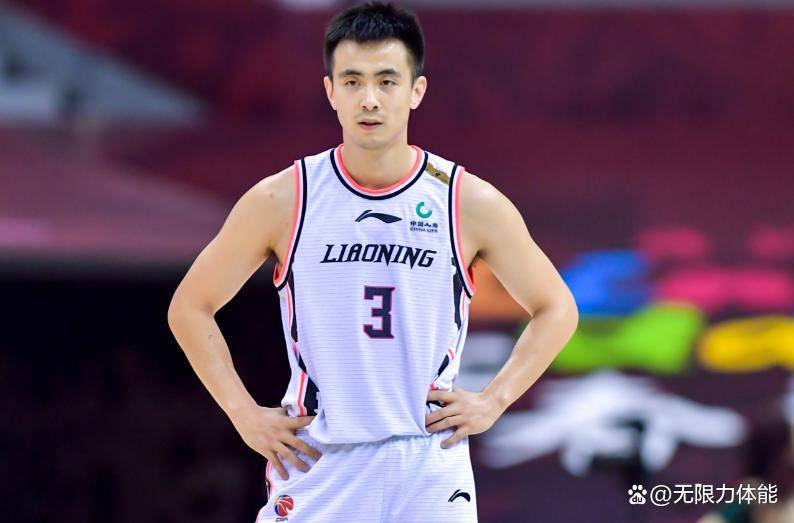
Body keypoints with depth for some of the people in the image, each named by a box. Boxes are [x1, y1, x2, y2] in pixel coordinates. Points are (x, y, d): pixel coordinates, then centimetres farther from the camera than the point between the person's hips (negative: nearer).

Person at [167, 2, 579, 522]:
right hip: (315, 473, 0)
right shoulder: (281, 202, -2)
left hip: (430, 475, 0)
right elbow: (190, 308, 8)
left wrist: (493, 401, 1)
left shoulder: (472, 203, -1)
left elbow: (556, 308, 12)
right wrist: (245, 415, 0)